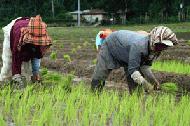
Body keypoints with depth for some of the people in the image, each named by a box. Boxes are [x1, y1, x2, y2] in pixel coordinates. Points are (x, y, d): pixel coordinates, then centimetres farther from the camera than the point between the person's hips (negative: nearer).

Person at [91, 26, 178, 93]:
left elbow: (145, 65, -6)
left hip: (126, 53, 7)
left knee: (134, 82, -4)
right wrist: (143, 82, -51)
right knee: (98, 79, -6)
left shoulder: (155, 49, -19)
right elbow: (132, 69, -40)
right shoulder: (139, 45, -44)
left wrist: (152, 79, -20)